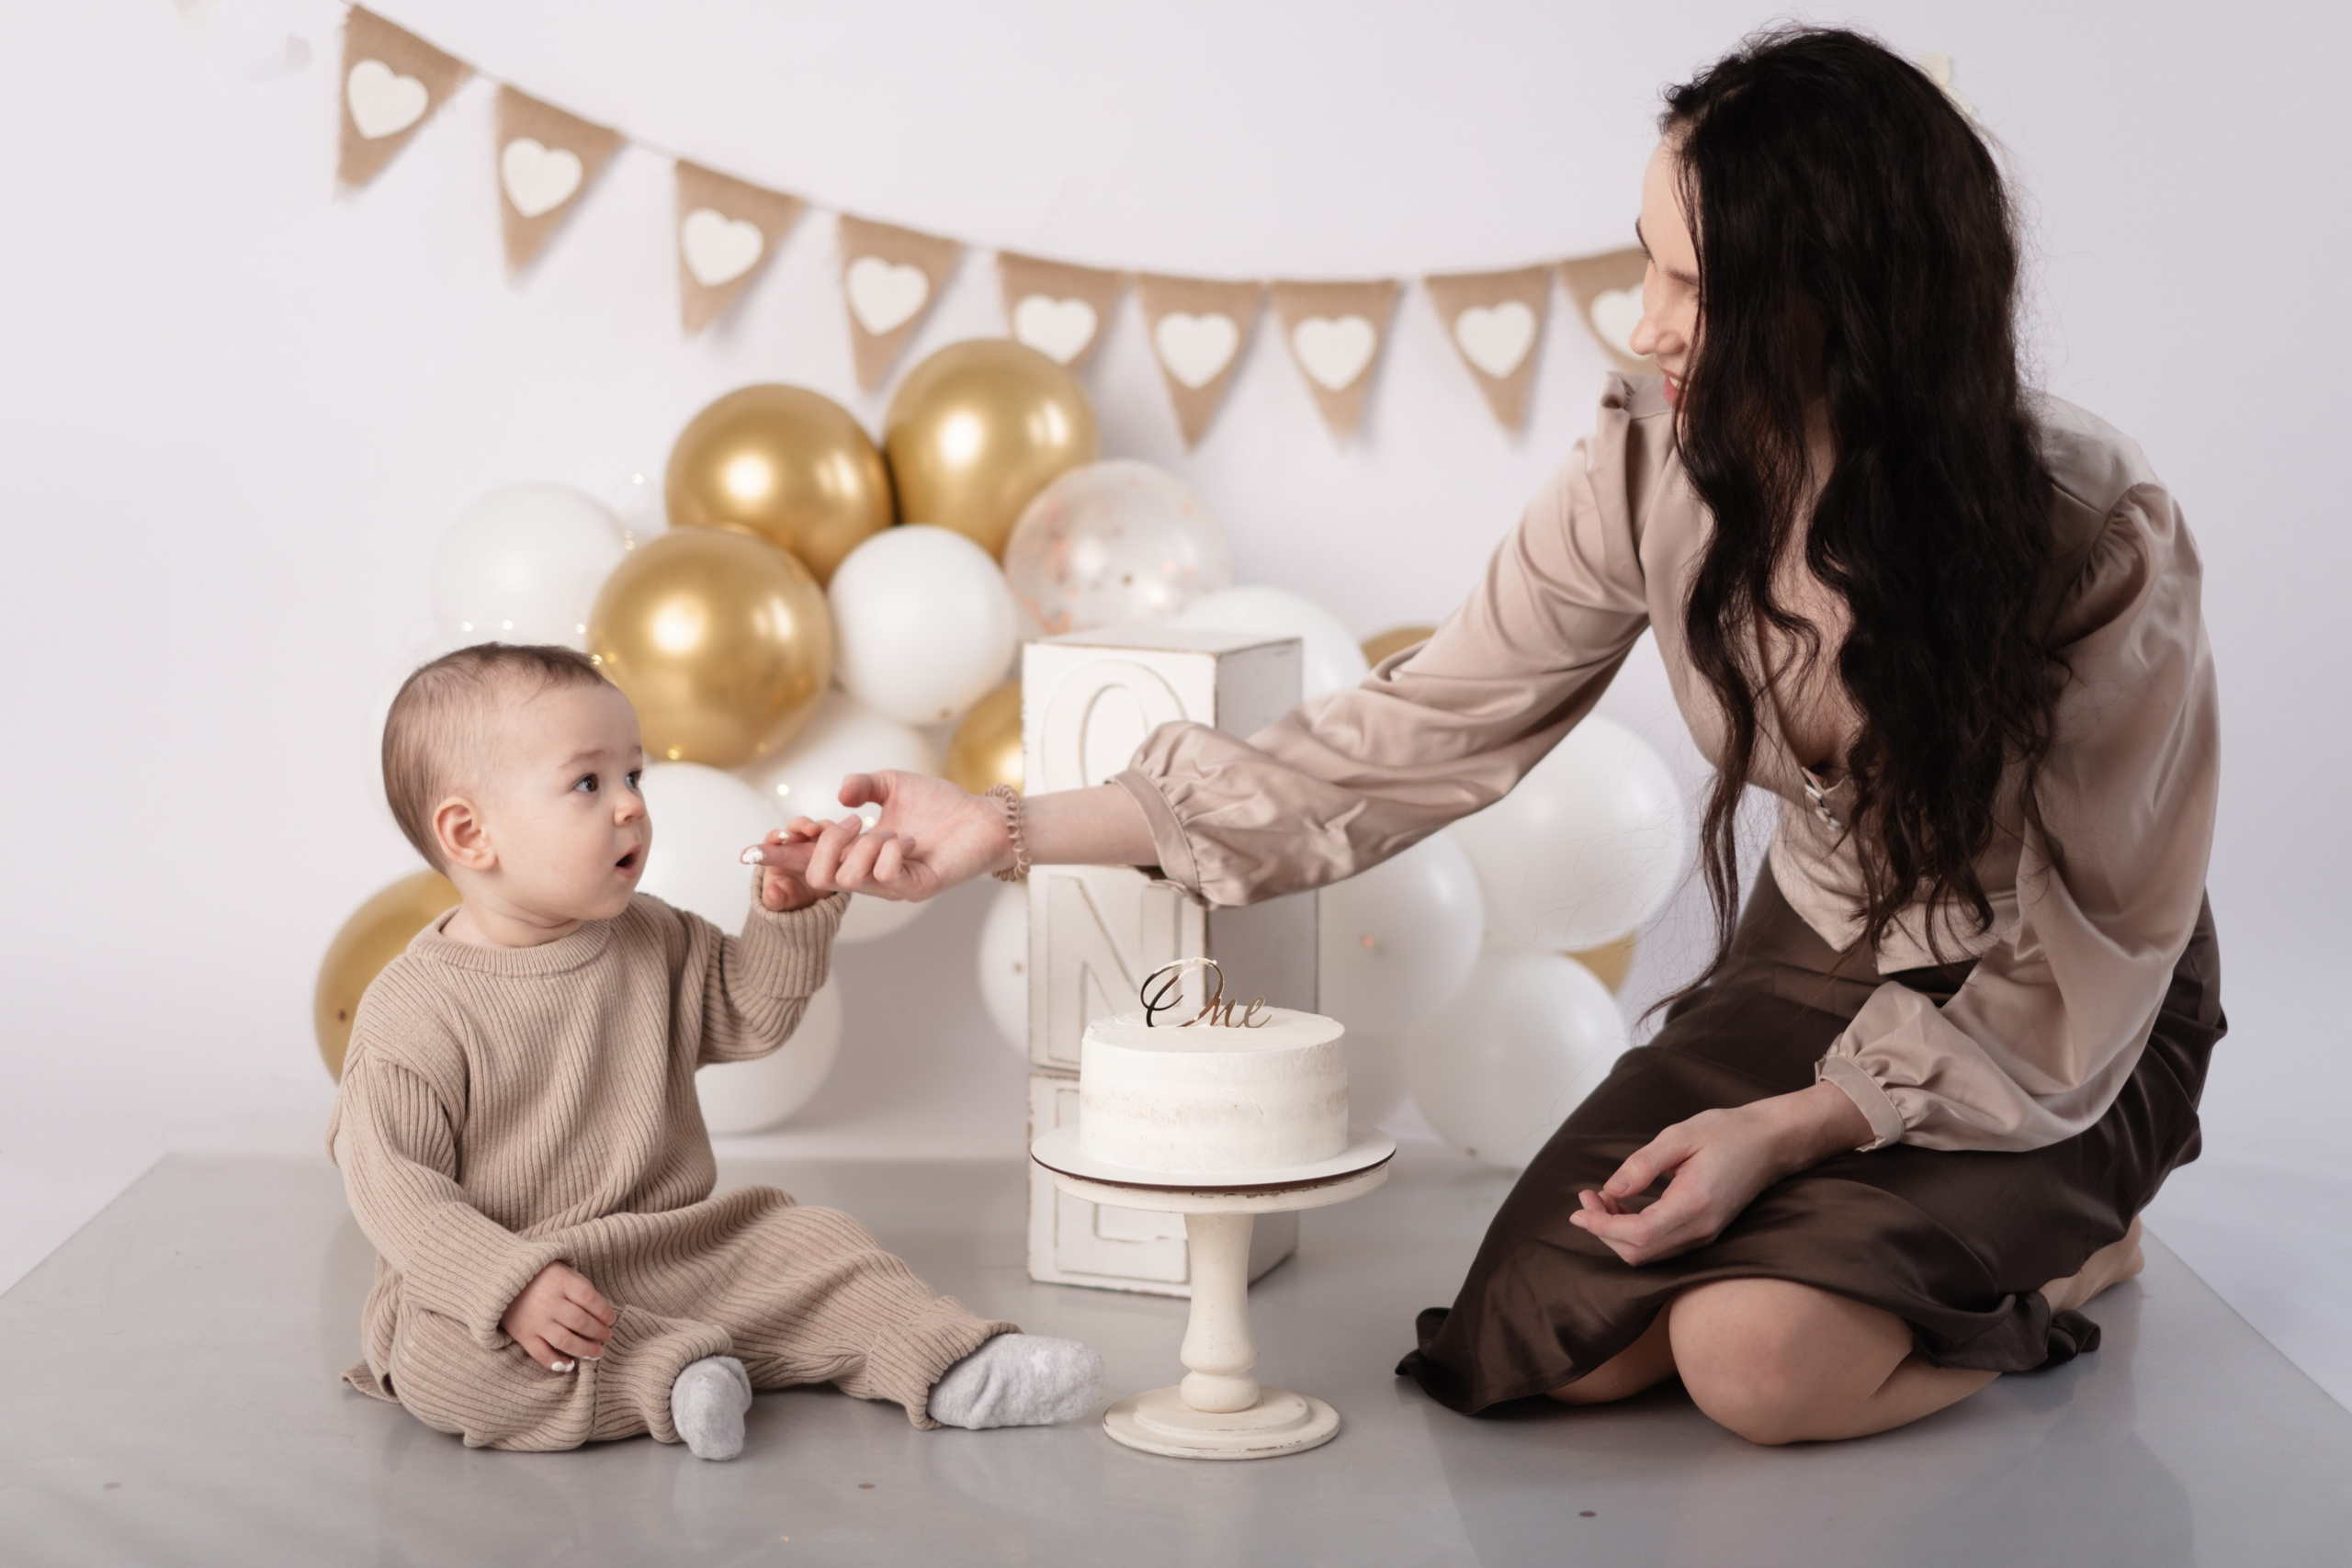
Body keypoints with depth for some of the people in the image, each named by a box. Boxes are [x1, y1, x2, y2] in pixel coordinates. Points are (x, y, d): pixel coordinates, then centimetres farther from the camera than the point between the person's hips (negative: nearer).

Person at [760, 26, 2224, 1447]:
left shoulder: (2098, 539, -29)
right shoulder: (1658, 468, -17)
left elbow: (2084, 962, -18)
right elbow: (1413, 736, -12)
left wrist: (1791, 1129, -26)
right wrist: (1014, 834, -15)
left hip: (2049, 1024, -4)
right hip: (1818, 959, 4)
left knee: (1757, 1354, -27)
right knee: (1556, 1341, -13)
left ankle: (2071, 1249, 4)